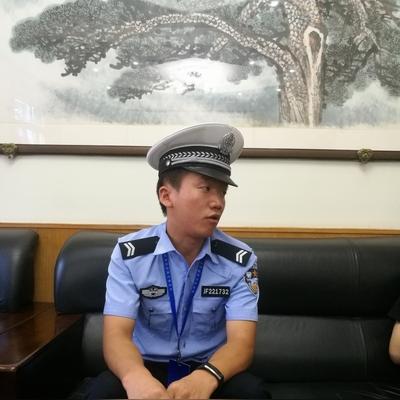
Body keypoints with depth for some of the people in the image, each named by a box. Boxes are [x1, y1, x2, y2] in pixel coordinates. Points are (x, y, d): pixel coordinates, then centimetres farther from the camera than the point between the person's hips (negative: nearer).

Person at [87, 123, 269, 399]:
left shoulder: (240, 259, -10)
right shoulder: (129, 254, -11)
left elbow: (242, 342, -18)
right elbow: (117, 334, -17)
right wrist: (136, 377, -40)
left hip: (211, 370, 1)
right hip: (147, 366, 0)